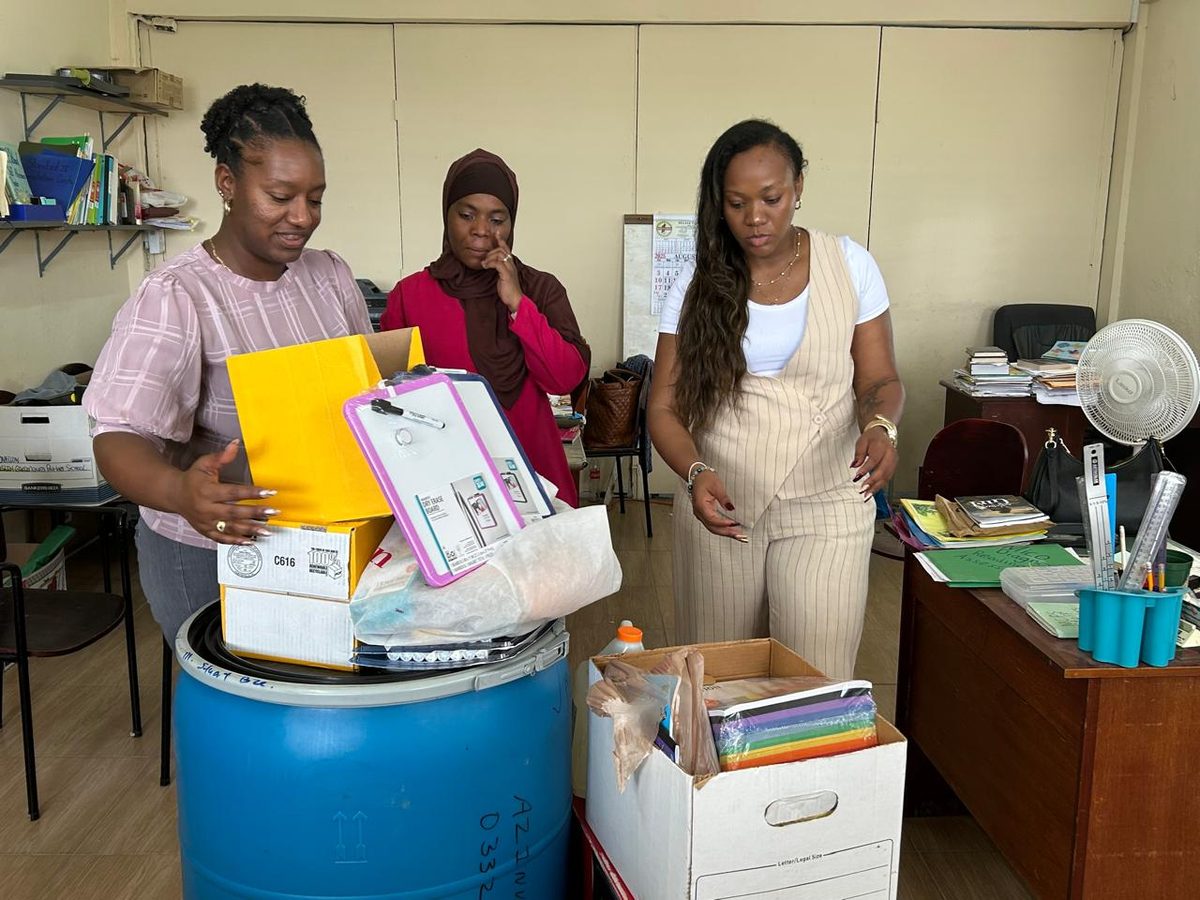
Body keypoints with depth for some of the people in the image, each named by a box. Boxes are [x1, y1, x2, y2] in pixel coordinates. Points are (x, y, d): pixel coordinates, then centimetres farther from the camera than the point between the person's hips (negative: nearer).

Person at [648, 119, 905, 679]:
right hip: (720, 503, 1)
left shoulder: (849, 265, -1)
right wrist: (695, 473, -23)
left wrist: (878, 424, -20)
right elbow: (665, 407, -3)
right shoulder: (700, 284, -1)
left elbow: (880, 380, 3)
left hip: (825, 503, -1)